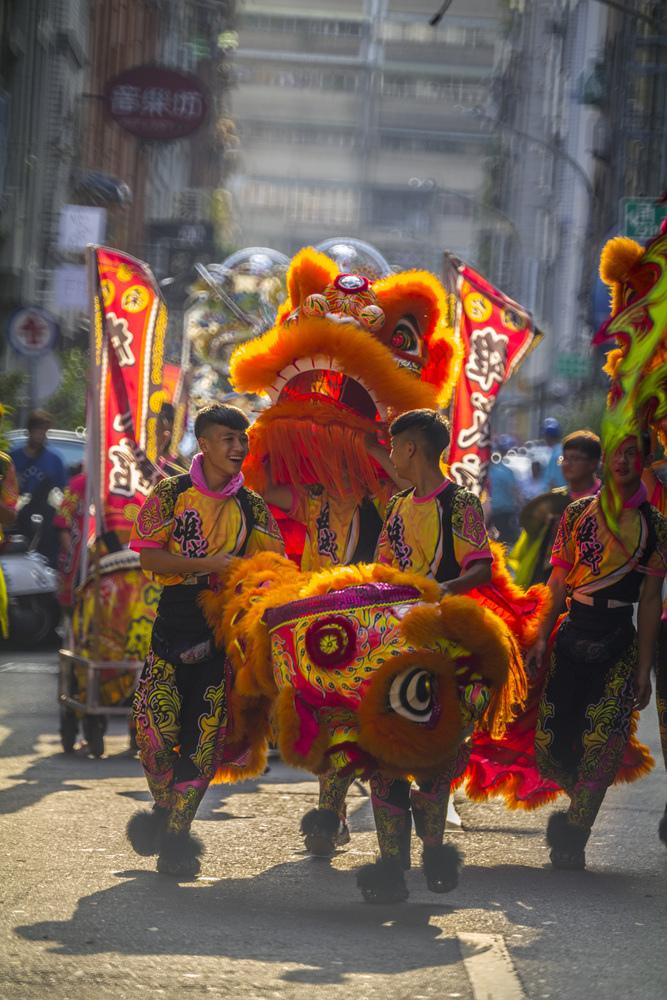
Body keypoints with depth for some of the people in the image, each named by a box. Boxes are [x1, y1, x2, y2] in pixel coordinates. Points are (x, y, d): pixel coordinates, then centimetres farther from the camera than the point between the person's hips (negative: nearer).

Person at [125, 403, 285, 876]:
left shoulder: (252, 507, 8)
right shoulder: (171, 493, 1)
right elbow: (149, 557, -6)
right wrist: (208, 564, -16)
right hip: (175, 618, -1)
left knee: (204, 732, -3)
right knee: (157, 719, -10)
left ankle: (176, 836, 7)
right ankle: (165, 810, 17)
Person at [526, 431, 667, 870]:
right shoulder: (578, 513, 7)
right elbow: (559, 581, 10)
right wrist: (542, 636, 0)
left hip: (619, 644, -2)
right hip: (571, 636, 2)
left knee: (601, 744, -12)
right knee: (549, 743, -2)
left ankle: (574, 838, 0)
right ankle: (579, 809, 27)